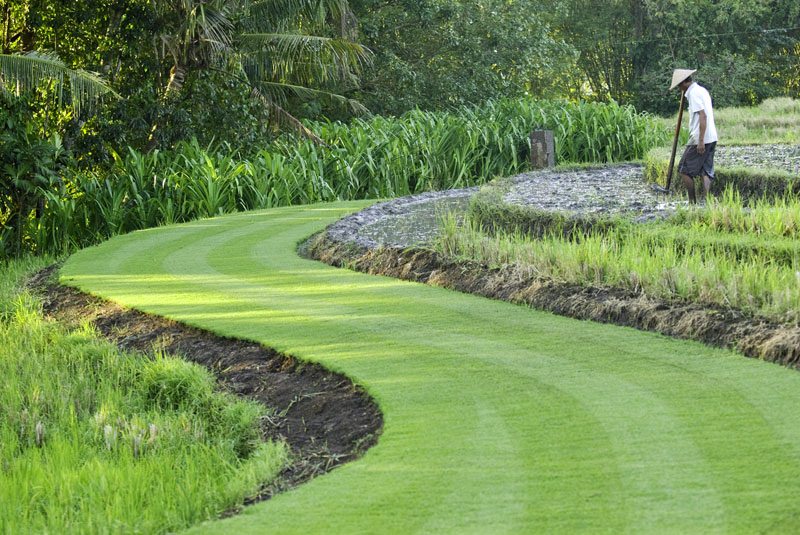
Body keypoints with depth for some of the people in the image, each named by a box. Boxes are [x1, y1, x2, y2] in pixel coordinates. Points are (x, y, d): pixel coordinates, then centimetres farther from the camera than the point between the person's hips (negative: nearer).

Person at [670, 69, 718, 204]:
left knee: (684, 170, 2)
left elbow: (702, 116, -21)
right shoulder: (703, 90, 17)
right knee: (706, 171, 5)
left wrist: (701, 141, -23)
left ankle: (692, 201, 4)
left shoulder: (693, 93, -12)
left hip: (699, 138, -9)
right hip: (712, 138, 9)